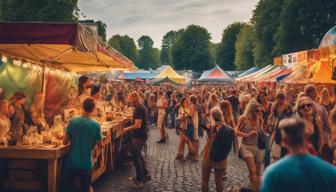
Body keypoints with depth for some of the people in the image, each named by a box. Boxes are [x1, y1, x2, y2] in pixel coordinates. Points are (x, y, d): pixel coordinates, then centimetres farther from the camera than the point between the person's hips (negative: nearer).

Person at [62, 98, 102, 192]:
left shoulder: (72, 121, -9)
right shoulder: (96, 125, -12)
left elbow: (65, 142, -3)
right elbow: (99, 144, -1)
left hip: (71, 163, 1)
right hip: (86, 164, -1)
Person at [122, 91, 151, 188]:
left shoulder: (139, 109, -22)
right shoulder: (141, 107, 10)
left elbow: (137, 125, -28)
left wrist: (127, 129, -14)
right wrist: (130, 129, 18)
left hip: (139, 136, -10)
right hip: (141, 135, 10)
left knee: (135, 157, -2)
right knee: (138, 155, 21)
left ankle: (139, 180, 6)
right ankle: (145, 175, 30)